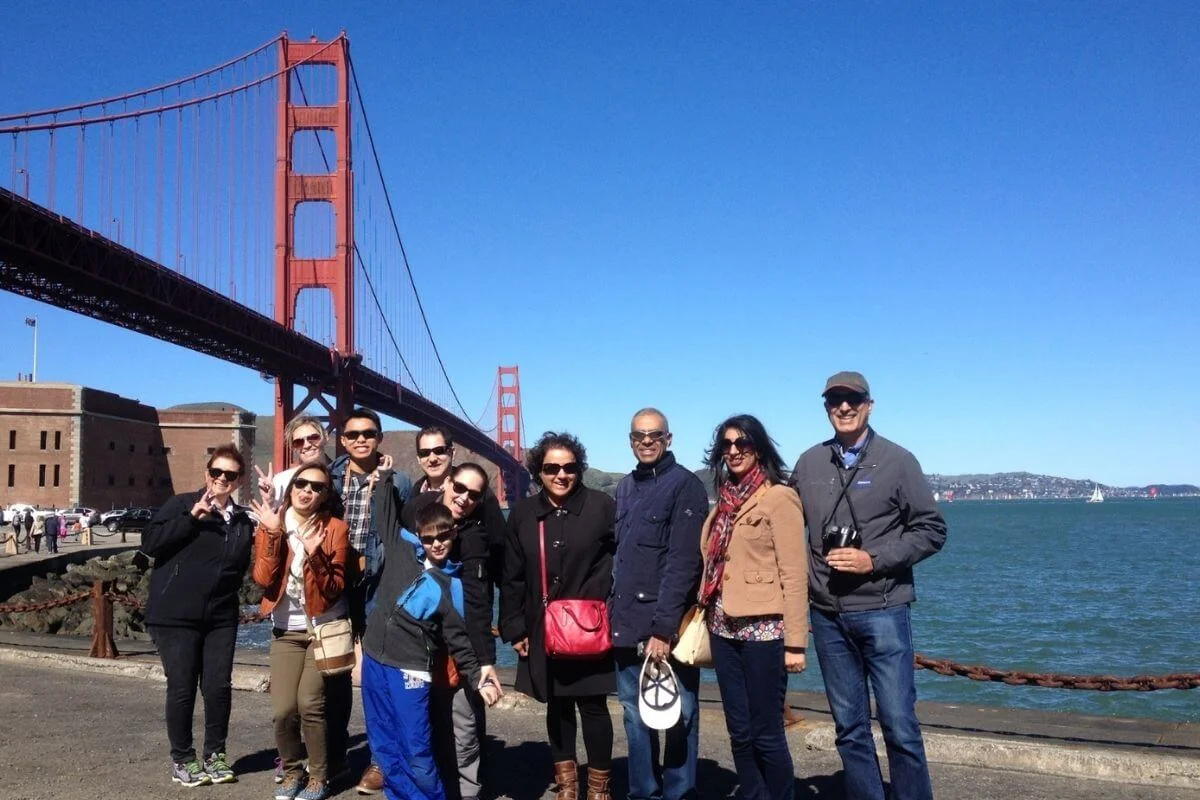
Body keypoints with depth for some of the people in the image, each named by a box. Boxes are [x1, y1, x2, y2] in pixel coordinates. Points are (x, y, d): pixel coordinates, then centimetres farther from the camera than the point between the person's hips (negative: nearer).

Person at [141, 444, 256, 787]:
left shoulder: (244, 520, 11)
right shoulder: (182, 504, -2)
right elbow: (149, 543, -12)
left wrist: (261, 534, 1)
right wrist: (191, 518, -18)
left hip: (221, 617, 4)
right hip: (175, 615, -4)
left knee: (219, 686, 4)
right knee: (182, 688, 1)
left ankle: (215, 754, 21)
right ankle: (183, 759, 17)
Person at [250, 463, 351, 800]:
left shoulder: (335, 528, -7)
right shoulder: (270, 524, -1)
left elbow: (335, 589, -12)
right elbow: (262, 579, -13)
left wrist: (314, 554, -27)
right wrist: (273, 533, -23)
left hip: (325, 628, -2)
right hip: (286, 631, 2)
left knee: (309, 704, -12)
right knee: (283, 709, -7)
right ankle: (291, 771, 20)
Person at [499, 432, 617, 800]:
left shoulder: (602, 506, -7)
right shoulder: (523, 513, 4)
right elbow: (512, 577, 6)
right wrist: (515, 628, 3)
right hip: (543, 631, 3)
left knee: (592, 705, 4)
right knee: (556, 704, 15)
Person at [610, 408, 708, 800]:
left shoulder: (685, 485, -8)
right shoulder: (625, 487, 14)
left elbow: (682, 563, -15)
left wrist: (663, 626, -20)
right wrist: (614, 610, 8)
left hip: (666, 624, -6)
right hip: (627, 622, 6)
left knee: (677, 717, 5)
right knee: (636, 716, 13)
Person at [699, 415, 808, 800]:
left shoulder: (778, 498, -8)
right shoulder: (726, 500, 13)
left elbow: (794, 574, -12)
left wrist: (795, 642, -14)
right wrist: (706, 618, 11)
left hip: (762, 629, -7)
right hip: (724, 629, 7)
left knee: (766, 733, 1)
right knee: (739, 732, 12)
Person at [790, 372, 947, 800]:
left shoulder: (897, 460, -2)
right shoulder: (809, 463, 8)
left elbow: (932, 530, -2)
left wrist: (874, 560, -13)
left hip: (882, 610, -3)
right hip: (827, 615, 4)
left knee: (899, 725, -2)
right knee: (850, 728, 11)